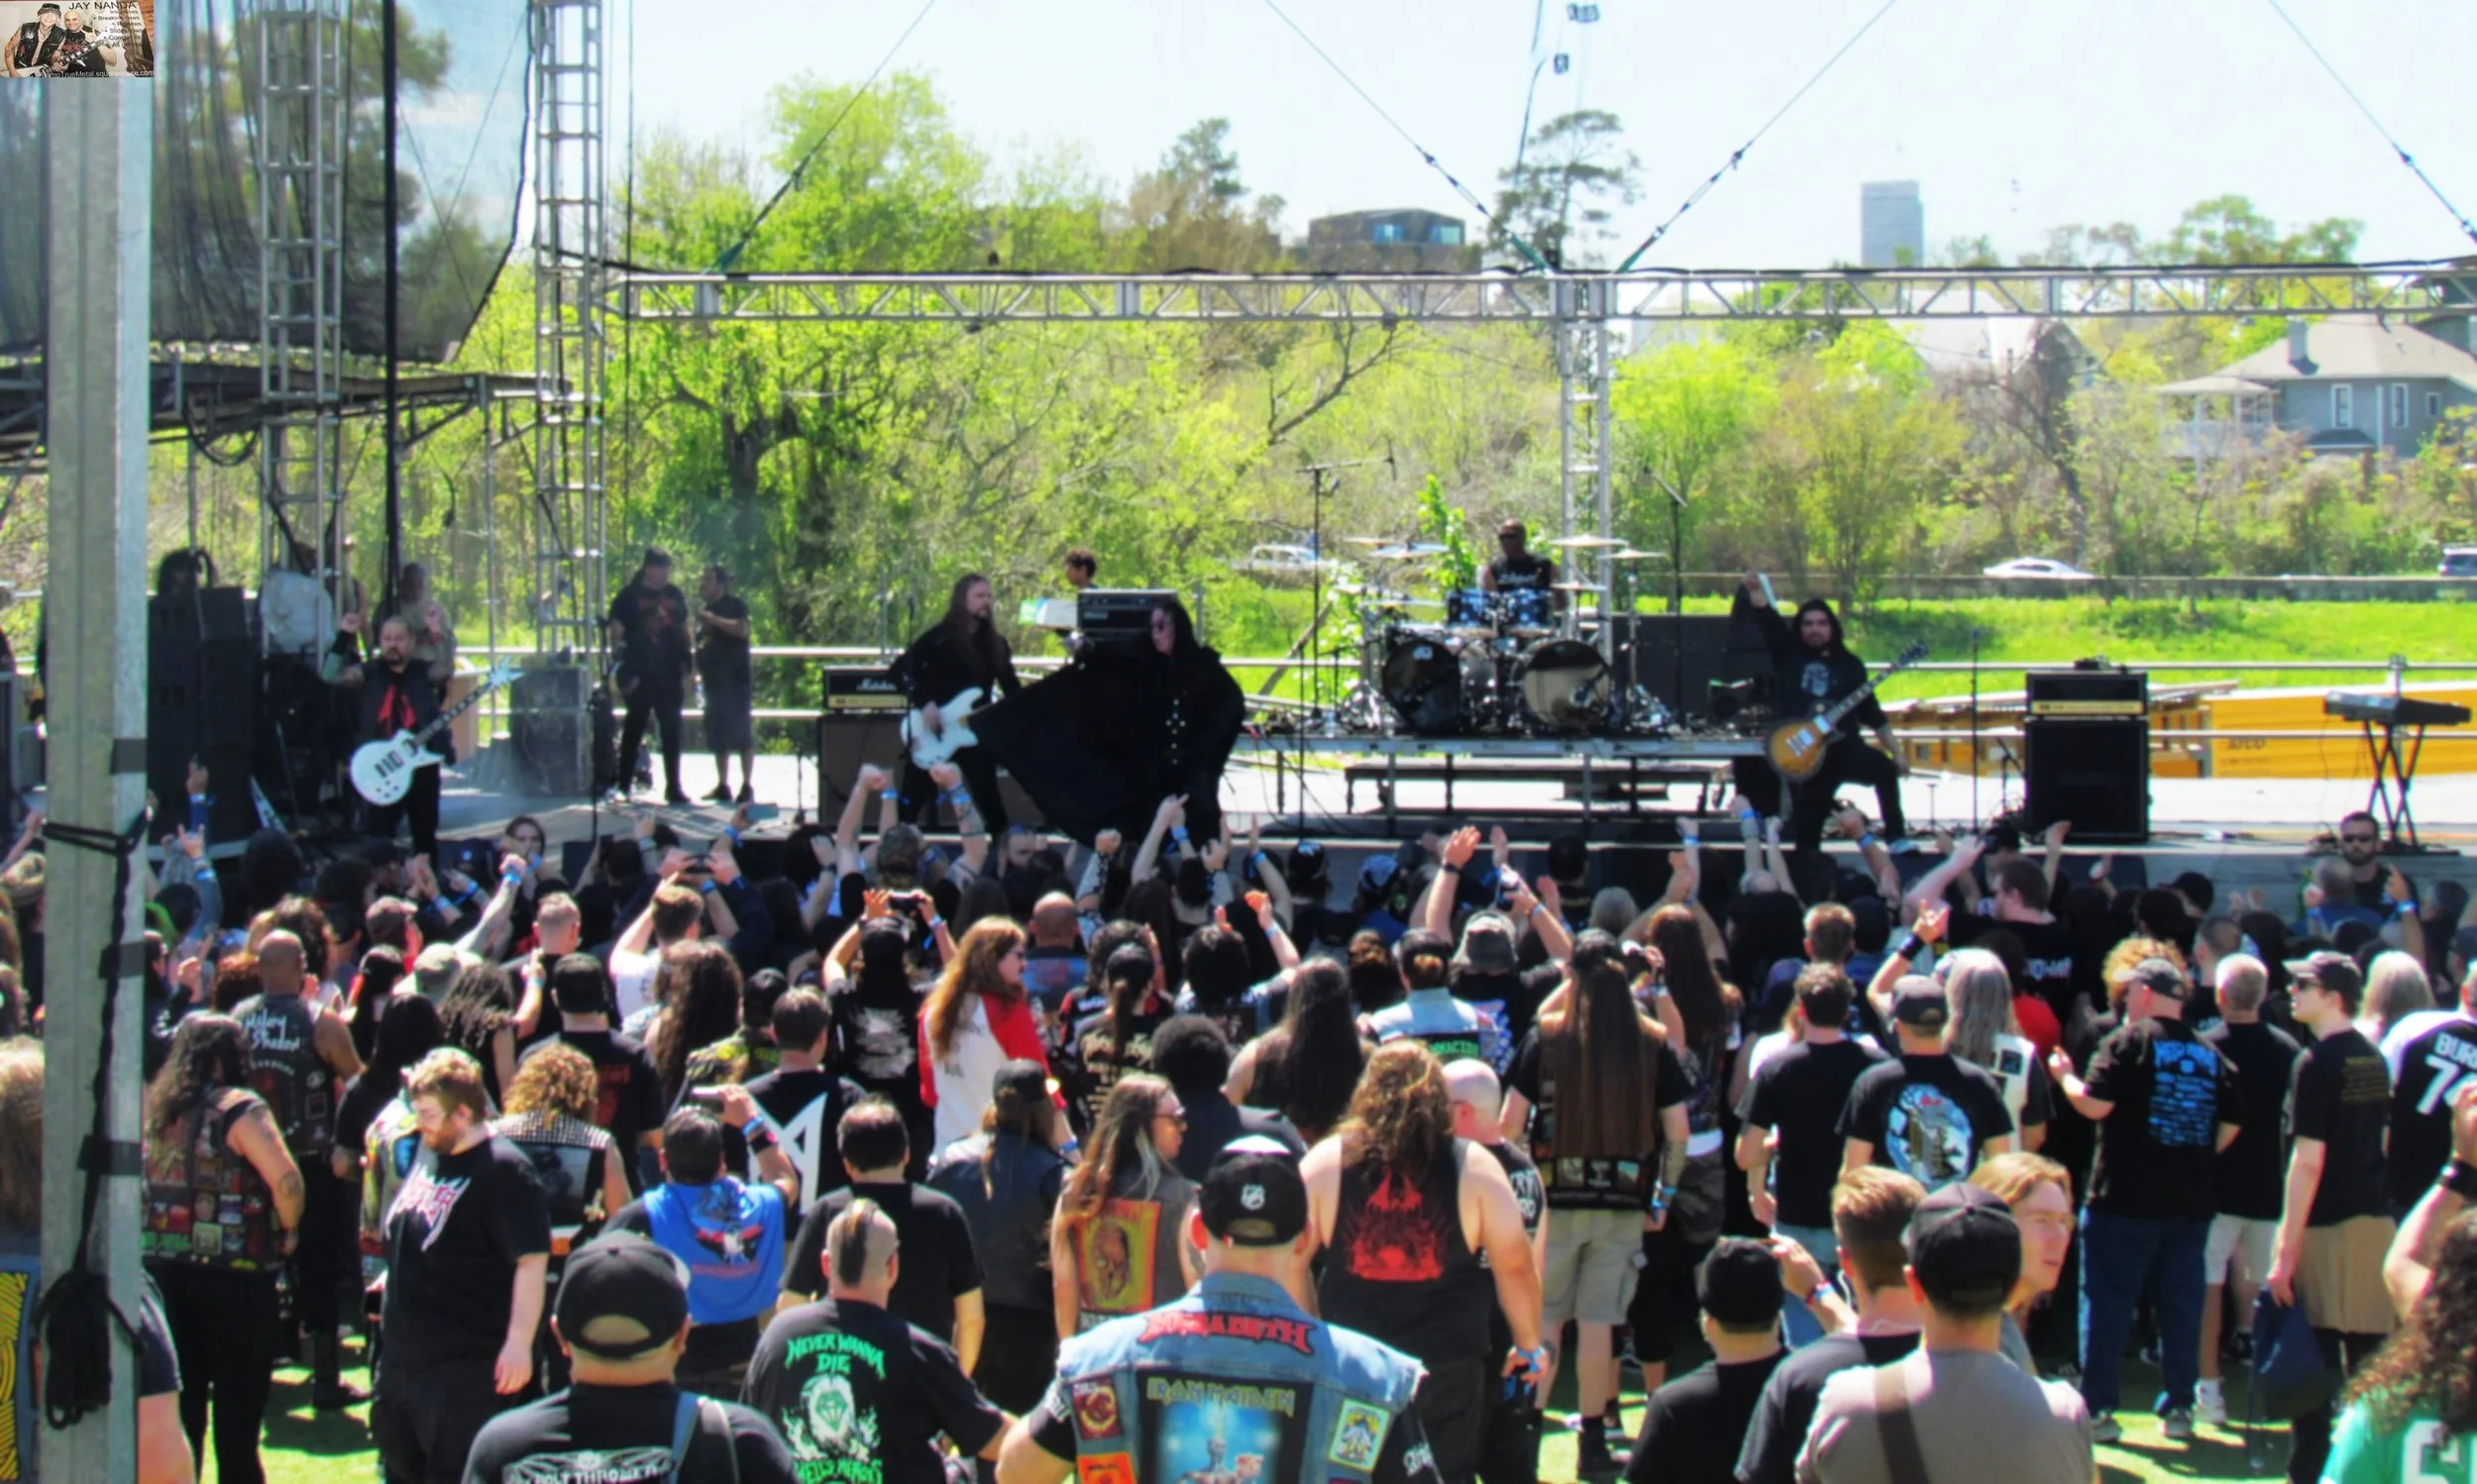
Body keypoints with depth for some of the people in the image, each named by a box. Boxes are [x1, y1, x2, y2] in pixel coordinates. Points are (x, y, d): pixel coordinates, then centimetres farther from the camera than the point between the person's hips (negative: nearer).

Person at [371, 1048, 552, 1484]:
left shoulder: (505, 1172, -19)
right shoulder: (428, 1153, 8)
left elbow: (531, 1261, -23)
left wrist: (518, 1343, -26)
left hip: (465, 1366, -9)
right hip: (402, 1357, 9)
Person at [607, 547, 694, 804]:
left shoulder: (675, 596, 11)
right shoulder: (628, 597, -2)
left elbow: (684, 633, 16)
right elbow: (617, 636, -5)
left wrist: (686, 672, 9)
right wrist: (625, 674, -12)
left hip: (669, 676, 4)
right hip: (640, 677, -4)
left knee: (672, 732, 2)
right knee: (633, 731, 2)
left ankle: (673, 787, 5)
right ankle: (622, 785, 11)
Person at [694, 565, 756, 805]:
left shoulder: (733, 605, -4)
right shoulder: (705, 608, 19)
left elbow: (741, 629, -21)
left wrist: (713, 620, -19)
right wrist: (697, 672, 15)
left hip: (735, 680, -8)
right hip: (714, 681, 8)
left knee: (740, 734, -8)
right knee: (717, 737, 8)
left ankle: (747, 786, -8)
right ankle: (723, 786, 13)